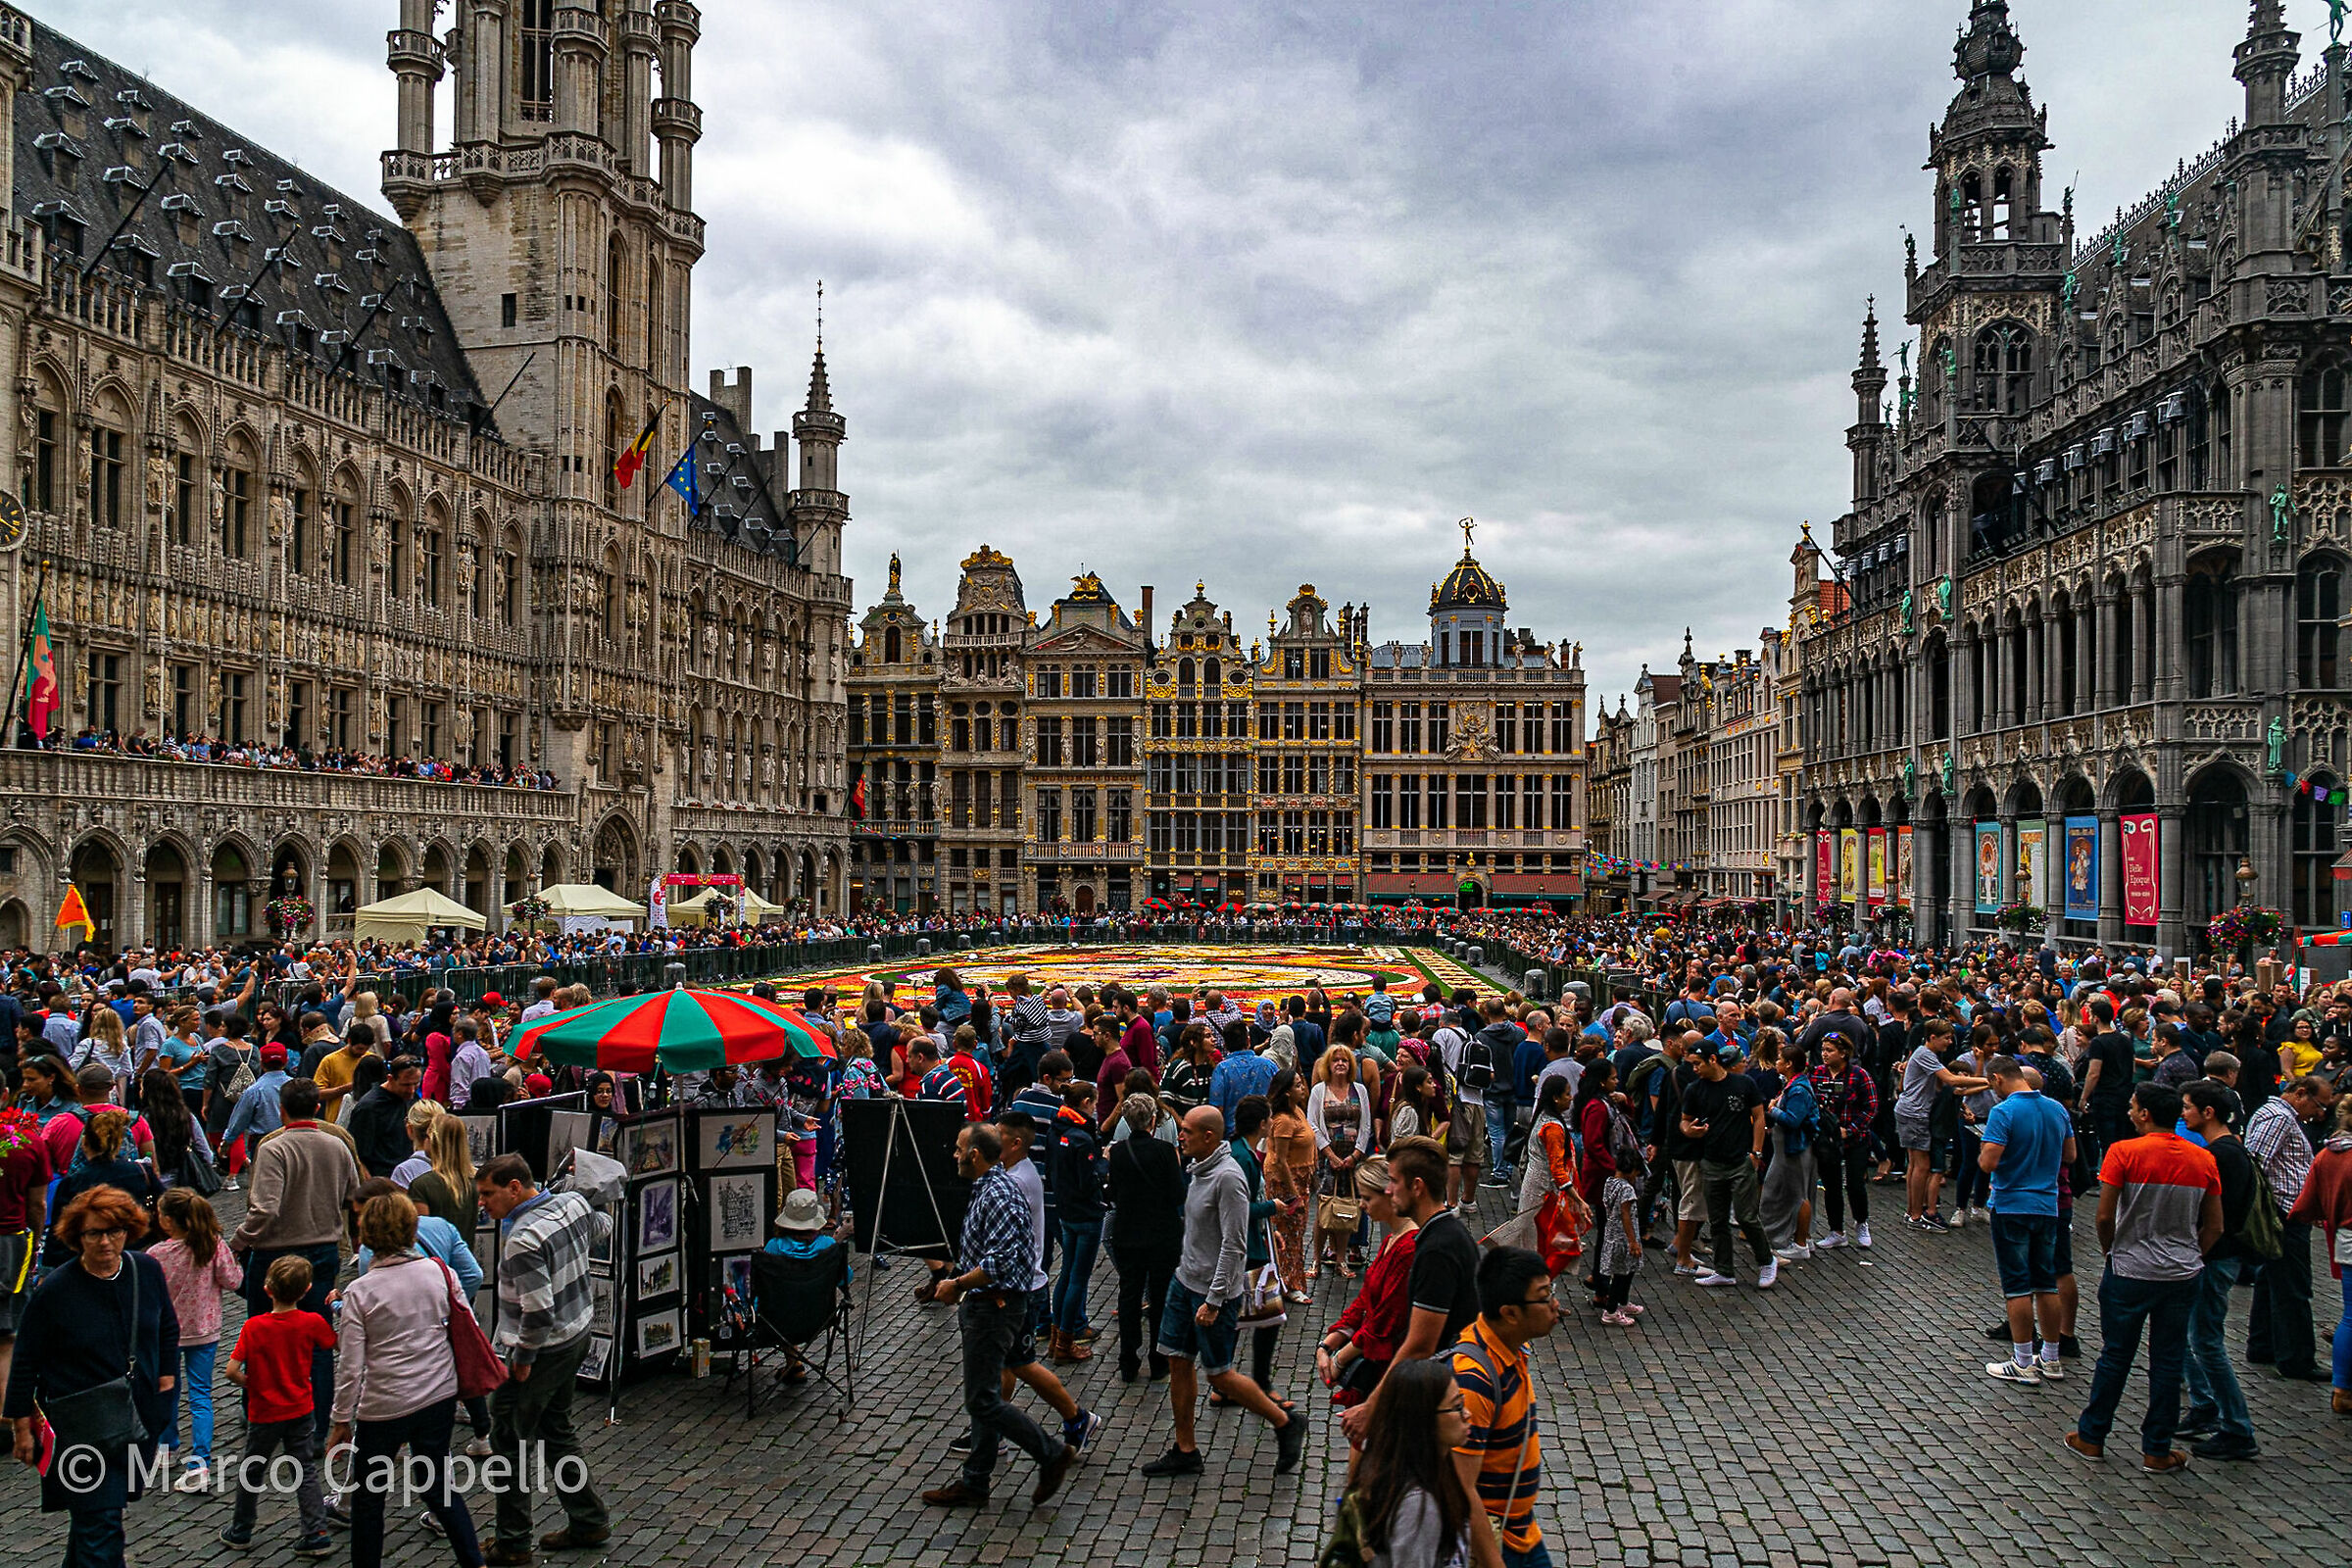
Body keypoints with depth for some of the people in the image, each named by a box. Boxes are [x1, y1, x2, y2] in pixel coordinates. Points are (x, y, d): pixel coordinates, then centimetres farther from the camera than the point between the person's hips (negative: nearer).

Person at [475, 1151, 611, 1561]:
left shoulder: (523, 1240, -28)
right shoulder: (573, 1203, -3)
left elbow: (539, 1312, -29)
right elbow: (602, 1228, 20)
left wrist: (522, 1358, -15)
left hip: (541, 1351, -9)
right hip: (577, 1335, 9)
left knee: (509, 1442, 5)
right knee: (556, 1431, 21)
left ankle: (512, 1543, 14)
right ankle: (588, 1522, 28)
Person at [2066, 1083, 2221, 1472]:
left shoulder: (2124, 1152, -13)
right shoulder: (2203, 1160, 0)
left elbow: (2105, 1217, -14)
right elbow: (2214, 1227, 3)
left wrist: (2111, 1251, 3)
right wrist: (2188, 1258, 14)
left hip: (2130, 1271, -3)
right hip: (2182, 1276, 3)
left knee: (2116, 1356, 9)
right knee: (2168, 1363, 10)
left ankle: (2091, 1437, 20)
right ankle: (2157, 1451, 17)